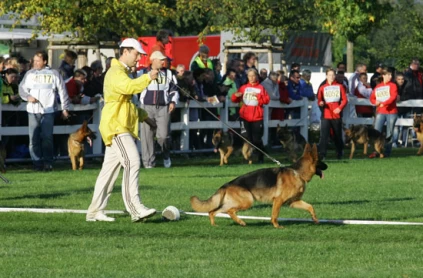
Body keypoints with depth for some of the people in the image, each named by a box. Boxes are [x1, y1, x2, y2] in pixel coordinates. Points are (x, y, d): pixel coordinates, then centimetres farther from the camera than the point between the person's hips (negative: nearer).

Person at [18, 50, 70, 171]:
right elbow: (22, 88, 13)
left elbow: (62, 91, 7)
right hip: (33, 111, 2)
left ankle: (48, 162, 1)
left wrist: (64, 108, 5)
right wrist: (28, 97, -7)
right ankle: (37, 162, 2)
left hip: (48, 110, -2)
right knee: (34, 138, -3)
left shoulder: (54, 74, 5)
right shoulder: (30, 74, 11)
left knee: (47, 137, -6)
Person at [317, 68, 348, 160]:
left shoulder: (339, 87, 8)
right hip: (326, 115, -1)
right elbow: (319, 100, 8)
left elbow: (344, 100, 4)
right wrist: (321, 103, -16)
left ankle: (339, 154, 22)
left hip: (336, 114, 1)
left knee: (338, 135, 10)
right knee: (324, 135, -12)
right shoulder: (322, 88, 9)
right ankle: (321, 154, -15)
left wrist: (340, 108, -12)